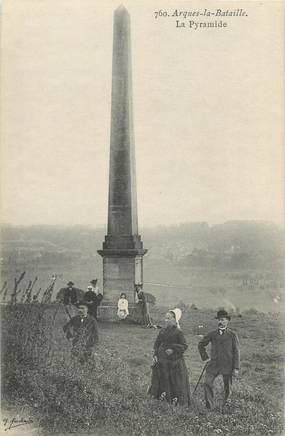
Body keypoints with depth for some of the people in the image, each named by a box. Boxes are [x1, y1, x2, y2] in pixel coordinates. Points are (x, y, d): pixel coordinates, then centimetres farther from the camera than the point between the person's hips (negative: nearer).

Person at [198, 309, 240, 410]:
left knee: (227, 388, 6)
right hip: (213, 364, 2)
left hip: (227, 365, -2)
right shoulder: (212, 334, 6)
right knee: (207, 384, -12)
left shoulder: (232, 335, 0)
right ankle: (209, 407, -3)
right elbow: (201, 344, 18)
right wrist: (205, 357, 8)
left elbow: (236, 352, -1)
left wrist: (236, 368, -7)